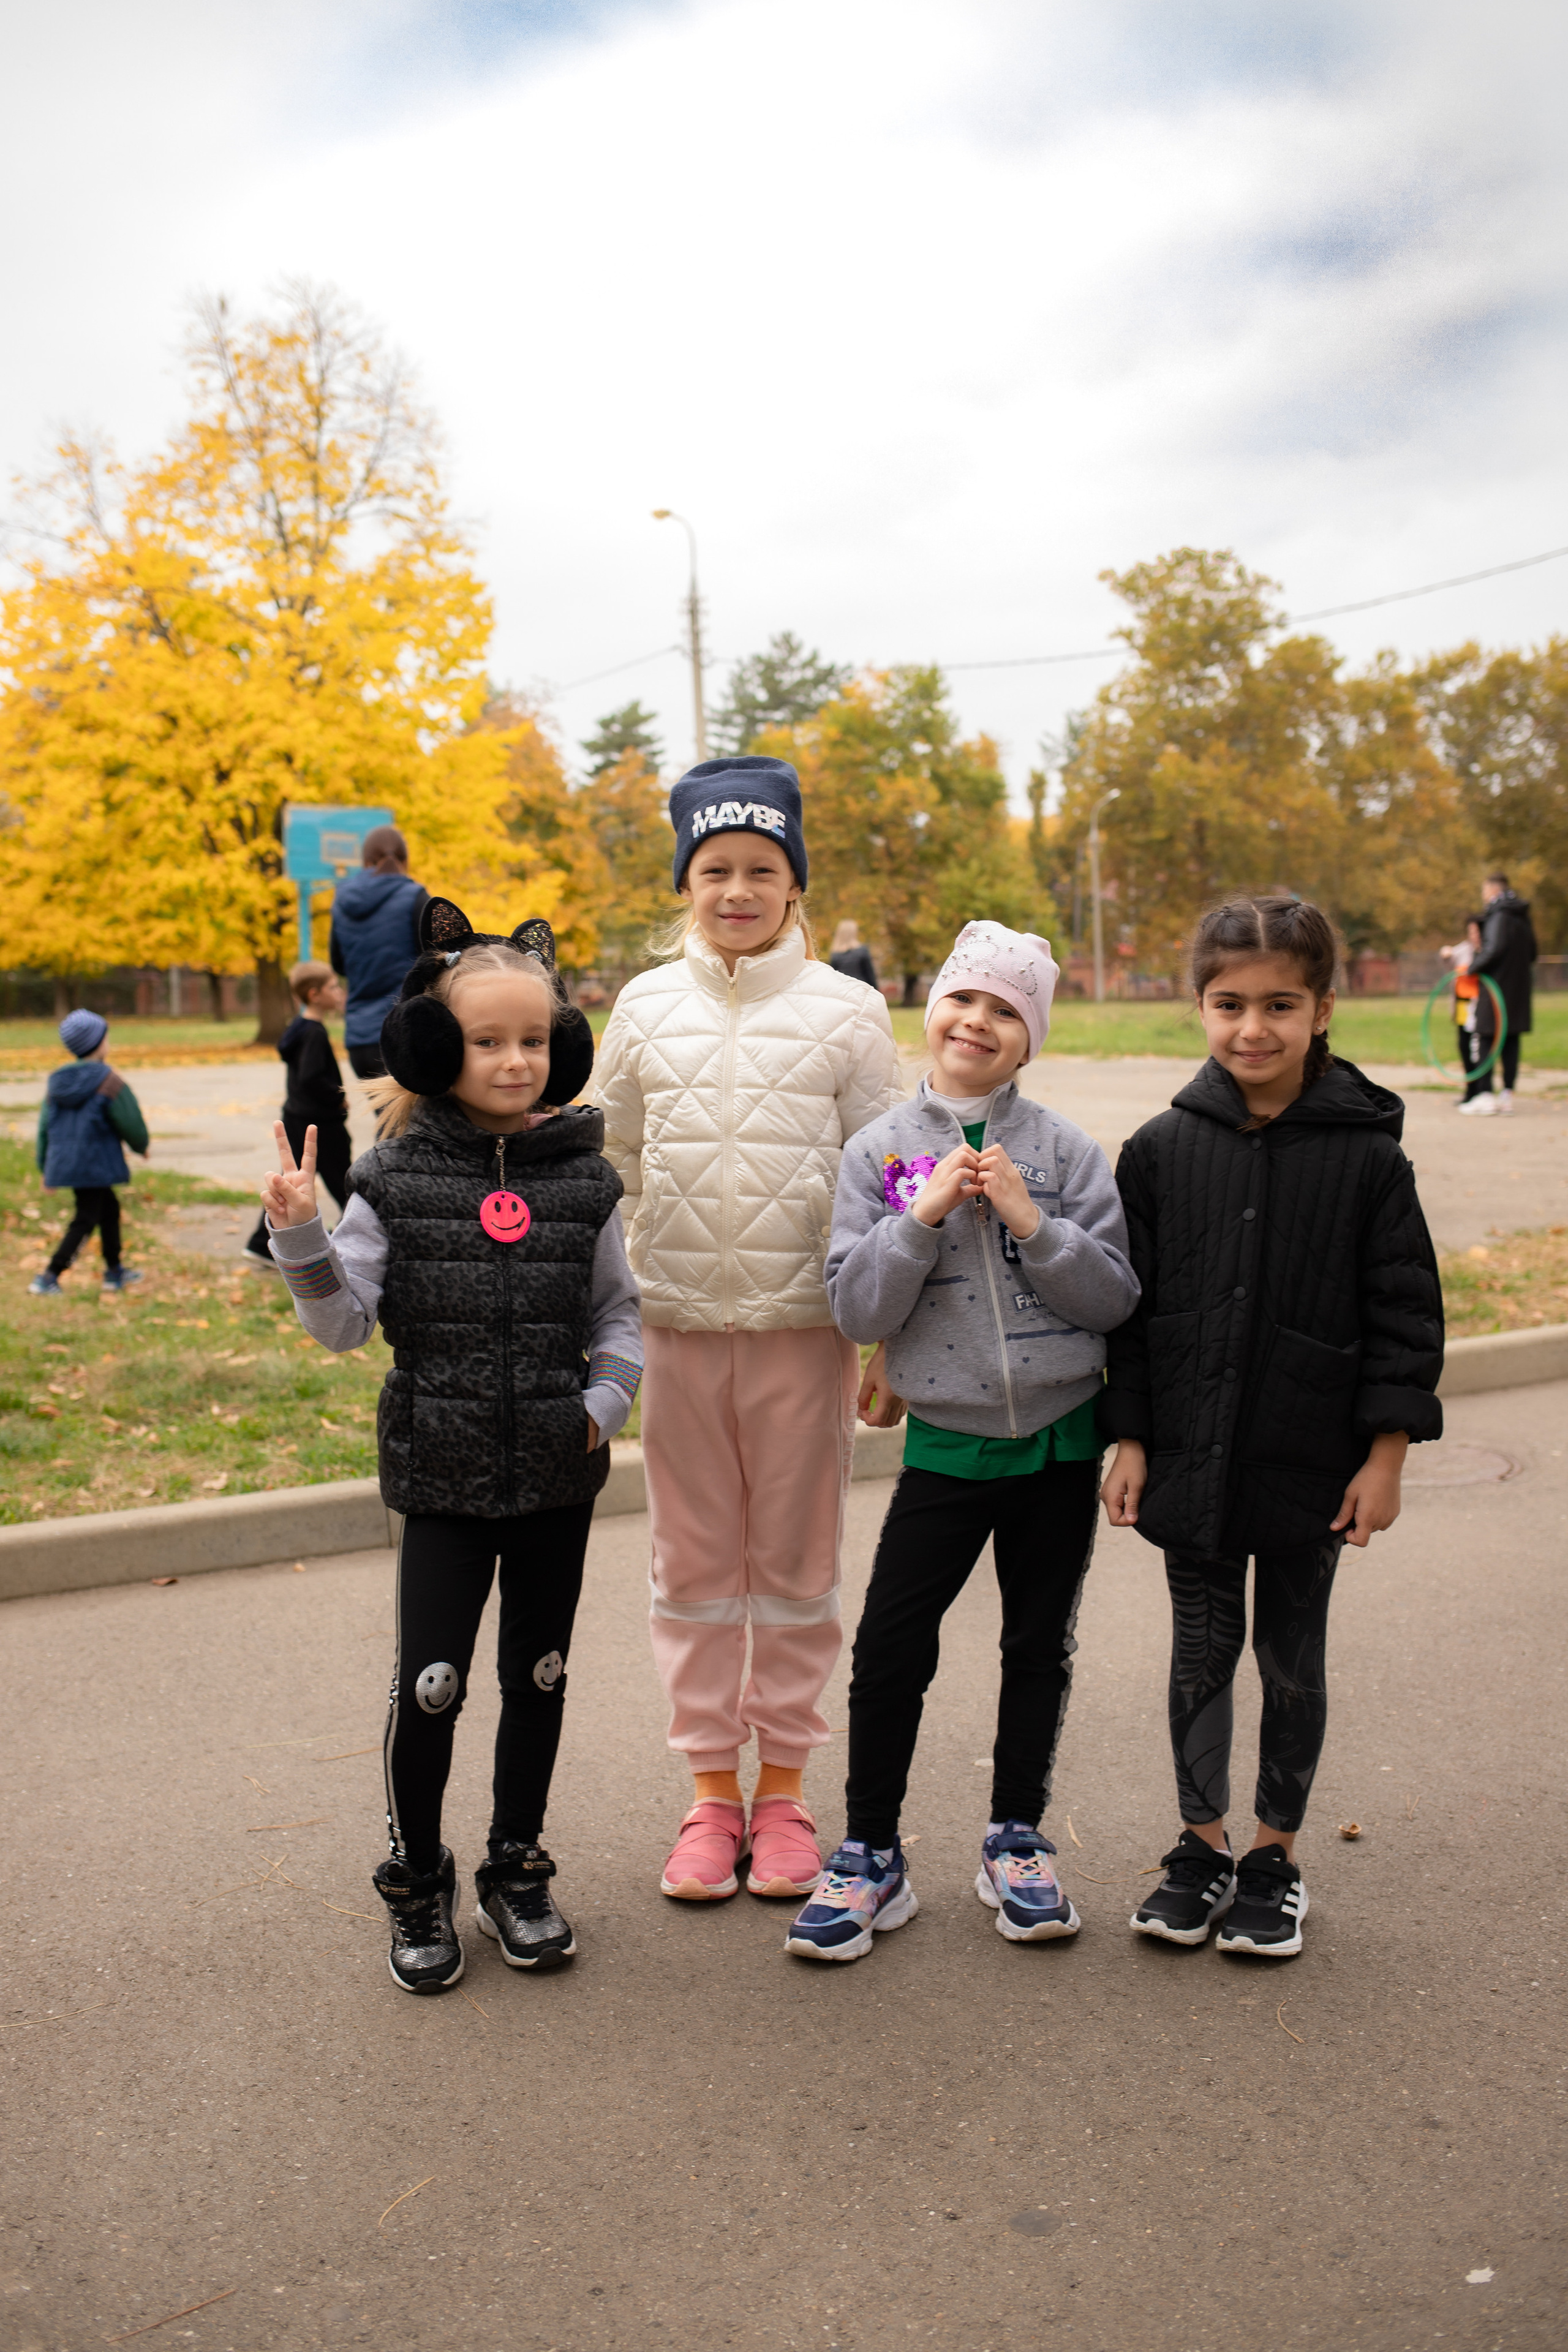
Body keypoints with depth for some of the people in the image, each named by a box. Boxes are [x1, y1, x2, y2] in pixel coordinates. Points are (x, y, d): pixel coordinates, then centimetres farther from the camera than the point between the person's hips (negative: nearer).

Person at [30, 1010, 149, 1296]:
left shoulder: (57, 1082, 6)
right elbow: (130, 1122, -8)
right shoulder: (109, 1081, -13)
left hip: (64, 1163, 7)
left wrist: (47, 1169, 17)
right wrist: (142, 1145, 13)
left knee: (110, 1208, 22)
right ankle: (48, 1278, -4)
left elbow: (45, 1127, 10)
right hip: (94, 1165, -7)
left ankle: (115, 1272, 30)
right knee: (85, 1221, 1)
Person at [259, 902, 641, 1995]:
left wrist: (605, 1401, -7)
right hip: (443, 1472, -2)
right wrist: (301, 1237, -21)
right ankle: (417, 1883, 24)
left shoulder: (583, 1176, 0)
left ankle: (518, 1869, 33)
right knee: (430, 1682, 0)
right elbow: (344, 1322, -5)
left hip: (559, 1474, 2)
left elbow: (618, 1310, 7)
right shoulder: (397, 1177, -5)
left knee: (539, 1674, 13)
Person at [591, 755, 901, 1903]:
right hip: (678, 1321, 2)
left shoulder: (848, 1010, 0)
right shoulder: (646, 1005, 6)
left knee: (796, 1561, 9)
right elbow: (609, 1161, 12)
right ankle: (712, 1786, 24)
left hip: (804, 1322, -2)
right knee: (695, 1561, 10)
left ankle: (784, 1786, 24)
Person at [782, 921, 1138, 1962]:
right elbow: (857, 1309, -8)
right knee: (889, 1649, -1)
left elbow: (1116, 1298, -6)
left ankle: (1017, 1842, 32)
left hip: (1062, 1438, 1)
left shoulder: (1067, 1150, -3)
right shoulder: (881, 1153, -2)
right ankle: (871, 1857, 17)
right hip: (947, 1444, -1)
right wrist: (925, 1213, -19)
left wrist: (1032, 1223, -17)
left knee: (1040, 1646, 13)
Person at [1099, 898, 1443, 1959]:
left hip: (1312, 1467, -1)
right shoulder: (1160, 1151, -3)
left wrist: (1386, 1454, -6)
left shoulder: (1367, 1155, -9)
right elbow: (1130, 1307, 2)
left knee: (1293, 1658, 13)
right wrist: (1129, 1441, 0)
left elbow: (1405, 1314, -4)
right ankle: (1204, 1841, 31)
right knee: (1202, 1650, 14)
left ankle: (1277, 1853, 31)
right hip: (1193, 1461, 2)